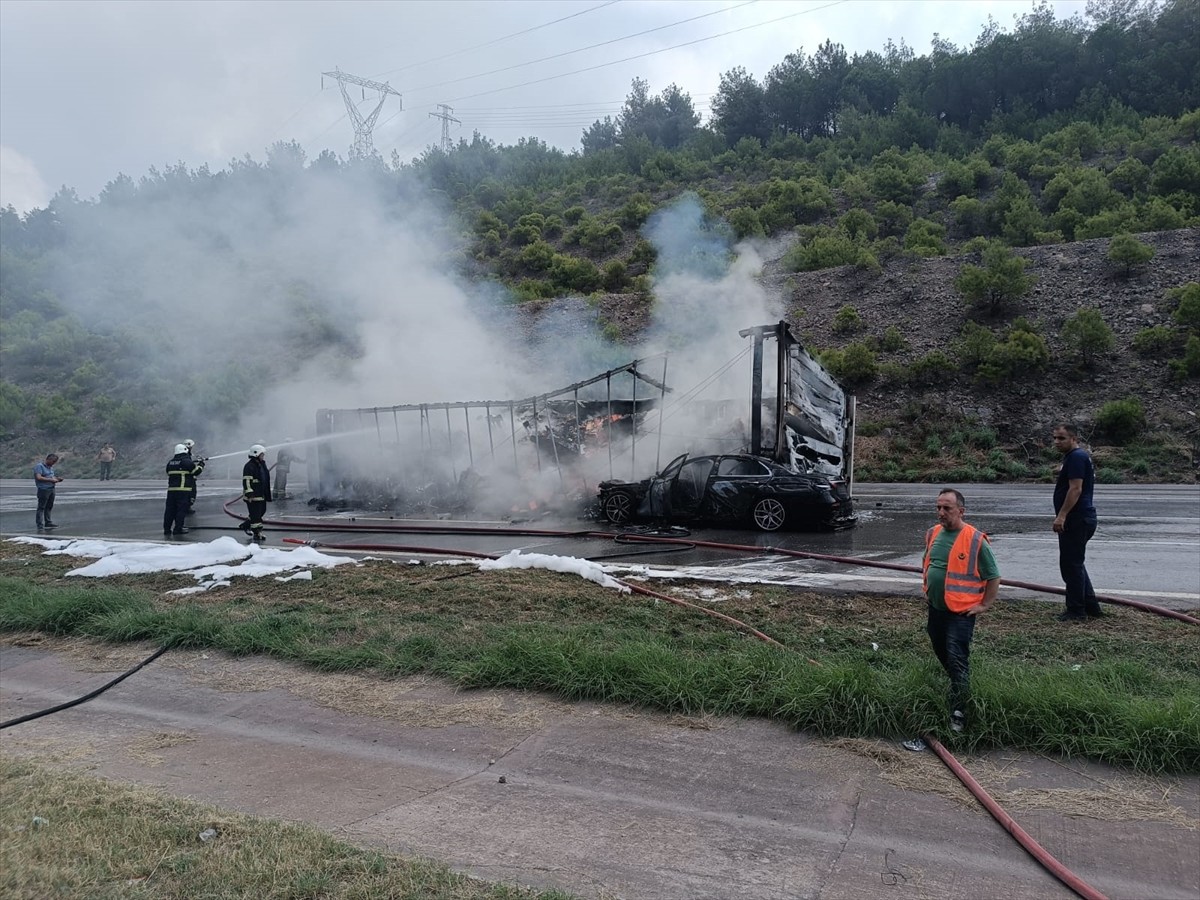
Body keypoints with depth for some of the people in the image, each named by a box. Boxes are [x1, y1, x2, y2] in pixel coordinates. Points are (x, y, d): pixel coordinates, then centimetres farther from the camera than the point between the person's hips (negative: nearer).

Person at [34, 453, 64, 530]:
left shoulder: (51, 467, 19)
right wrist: (50, 479, -17)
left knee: (49, 507, 11)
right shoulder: (39, 466, -7)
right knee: (41, 507, -5)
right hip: (43, 489, -8)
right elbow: (39, 477, -18)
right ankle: (40, 525, -6)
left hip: (51, 489, 8)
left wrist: (57, 478, 5)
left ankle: (48, 522, 18)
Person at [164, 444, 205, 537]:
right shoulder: (187, 461, -7)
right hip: (184, 490, -6)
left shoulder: (170, 462, 12)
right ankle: (178, 529, -4)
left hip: (171, 489, 6)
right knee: (182, 509, -2)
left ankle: (167, 529, 13)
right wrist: (201, 465, 13)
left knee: (170, 509, 10)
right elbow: (196, 471, -5)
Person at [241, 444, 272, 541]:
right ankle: (257, 533, 1)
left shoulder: (262, 465, 16)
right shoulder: (249, 466, -14)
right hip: (253, 496, -10)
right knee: (256, 515, -5)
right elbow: (246, 481, -19)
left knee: (261, 511, 16)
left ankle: (246, 525, 31)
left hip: (261, 495, 10)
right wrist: (249, 494, -24)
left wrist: (267, 495, 27)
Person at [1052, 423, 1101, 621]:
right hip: (1080, 519, 11)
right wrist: (1063, 516, 25)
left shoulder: (1076, 457, -14)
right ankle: (1091, 606, 25)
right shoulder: (1078, 456, 19)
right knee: (1075, 564, 18)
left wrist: (1062, 515, -26)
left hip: (1076, 520, -11)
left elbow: (1076, 489, -23)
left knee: (1071, 565, -4)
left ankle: (1076, 611, 3)